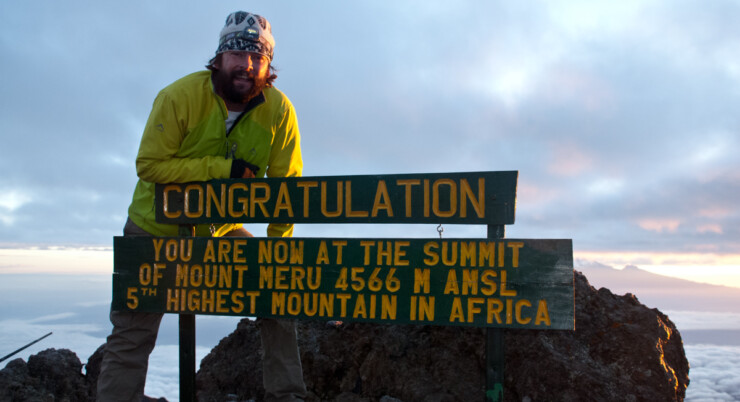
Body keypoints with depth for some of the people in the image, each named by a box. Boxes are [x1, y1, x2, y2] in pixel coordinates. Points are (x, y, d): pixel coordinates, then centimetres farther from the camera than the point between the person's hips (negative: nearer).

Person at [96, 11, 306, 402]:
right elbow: (150, 164, -21)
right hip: (158, 231, -2)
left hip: (225, 230, 2)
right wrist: (223, 169, -28)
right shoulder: (179, 96, -21)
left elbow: (286, 186, -9)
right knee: (133, 334, 0)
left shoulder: (279, 111, -15)